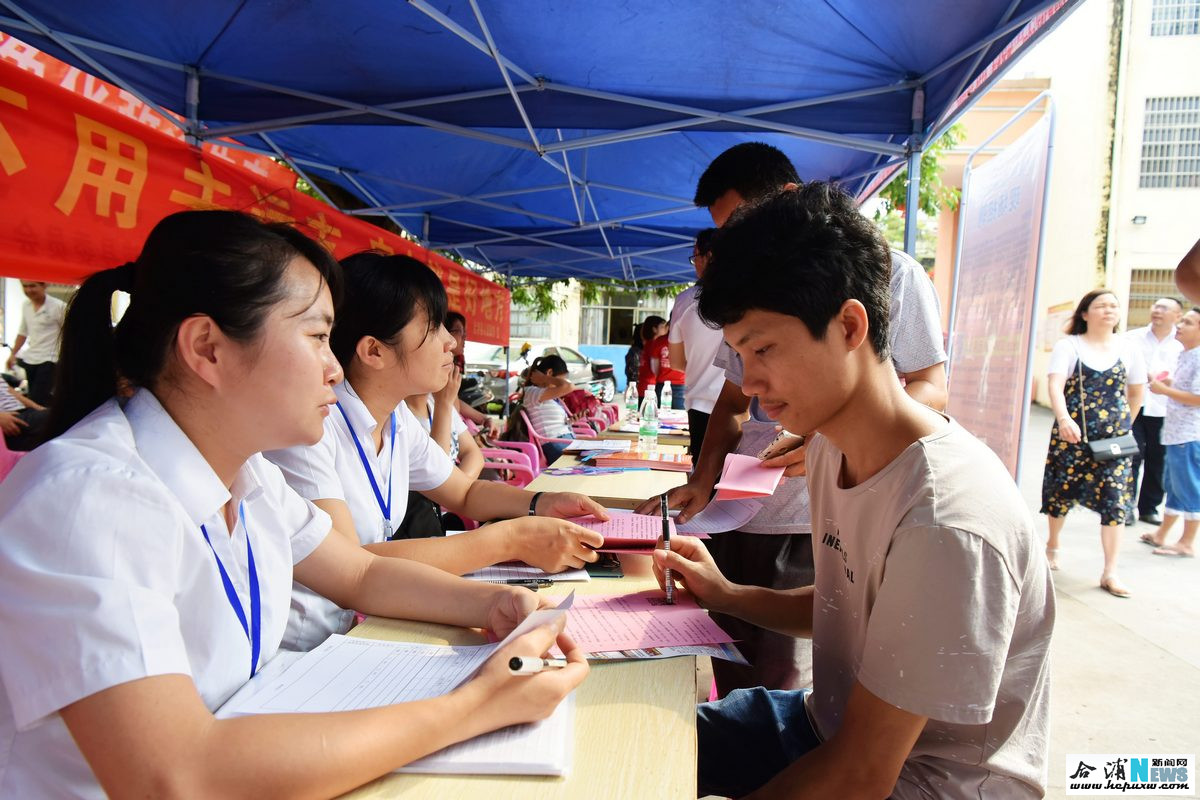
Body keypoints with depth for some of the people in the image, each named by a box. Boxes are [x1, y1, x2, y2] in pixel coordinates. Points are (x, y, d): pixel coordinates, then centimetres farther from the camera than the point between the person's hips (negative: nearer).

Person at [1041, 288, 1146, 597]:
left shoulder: (1128, 349, 5)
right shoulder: (1068, 346, -4)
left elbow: (1136, 392, 16)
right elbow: (1054, 385, -18)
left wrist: (1124, 426, 17)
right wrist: (1064, 419, -34)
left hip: (1114, 439, 2)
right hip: (1071, 434, -2)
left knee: (1115, 501, -3)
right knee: (1061, 492, 9)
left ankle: (1110, 572, 5)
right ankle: (1052, 545, 35)